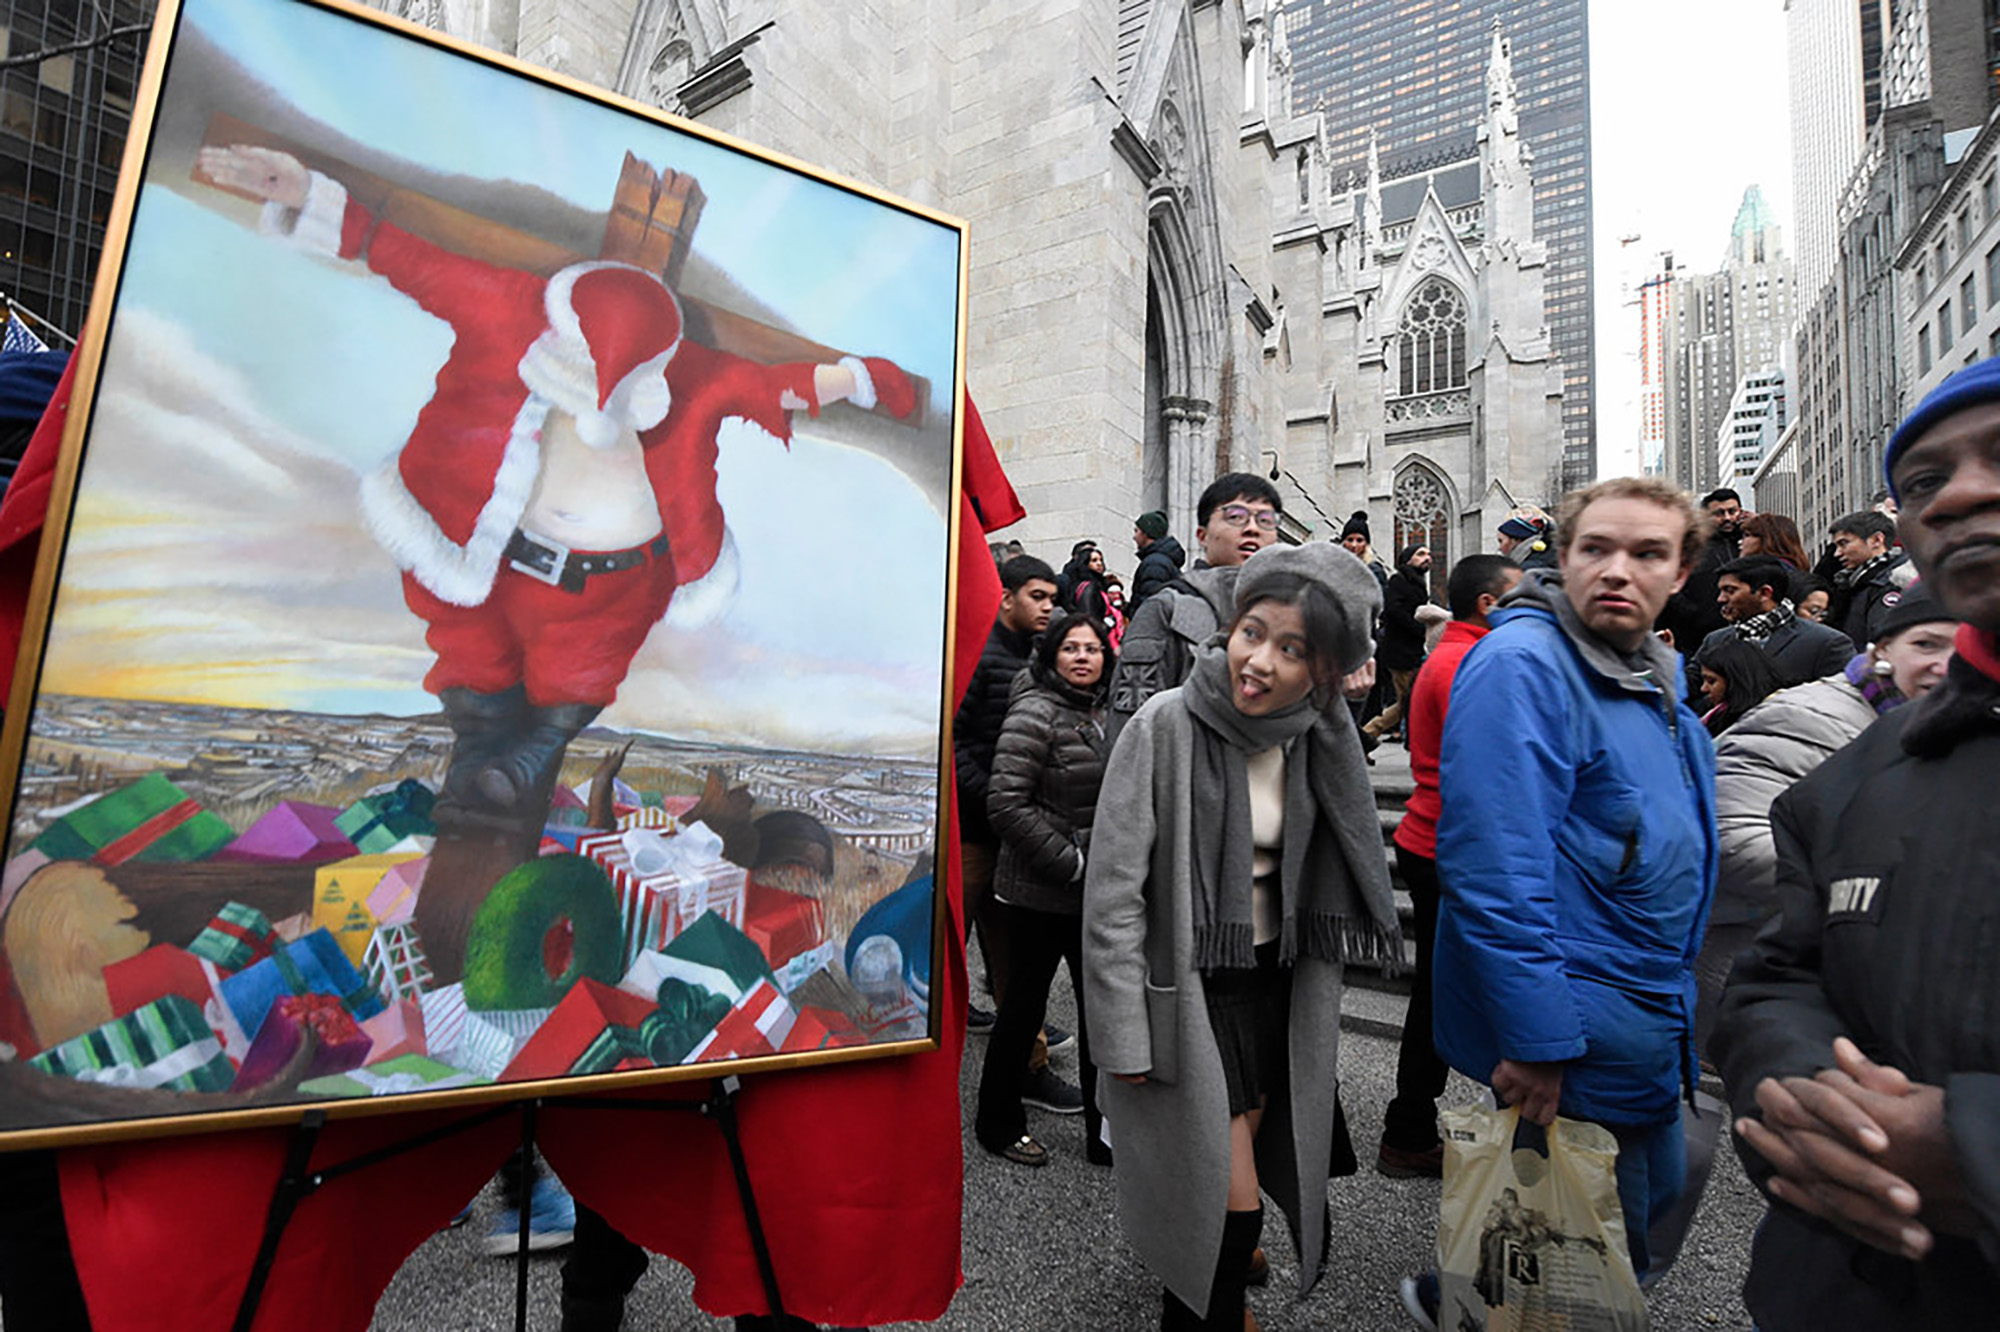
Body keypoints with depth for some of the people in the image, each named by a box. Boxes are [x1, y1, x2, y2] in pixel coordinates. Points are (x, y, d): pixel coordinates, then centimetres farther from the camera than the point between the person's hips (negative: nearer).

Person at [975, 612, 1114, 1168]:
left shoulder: (1106, 712, 11)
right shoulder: (1036, 713, -14)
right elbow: (1006, 804, -20)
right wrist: (1070, 861, -19)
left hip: (1098, 892, 7)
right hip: (1040, 892, -7)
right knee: (1025, 1004, 8)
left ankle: (1105, 1130, 29)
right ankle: (998, 1122, 29)